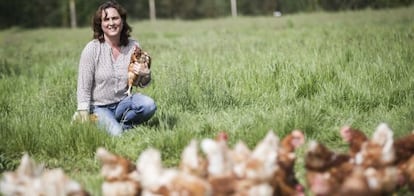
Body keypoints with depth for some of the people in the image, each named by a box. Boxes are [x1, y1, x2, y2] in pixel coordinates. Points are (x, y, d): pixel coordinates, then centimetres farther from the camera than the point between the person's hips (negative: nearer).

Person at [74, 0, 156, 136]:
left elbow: (141, 84, 8)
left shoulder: (133, 46, -2)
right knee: (116, 134, -27)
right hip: (99, 107, -3)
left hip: (123, 102, 3)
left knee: (149, 105, -25)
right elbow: (83, 88, -10)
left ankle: (122, 124, -2)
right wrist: (84, 119, -15)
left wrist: (145, 76, -16)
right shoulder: (92, 49, -12)